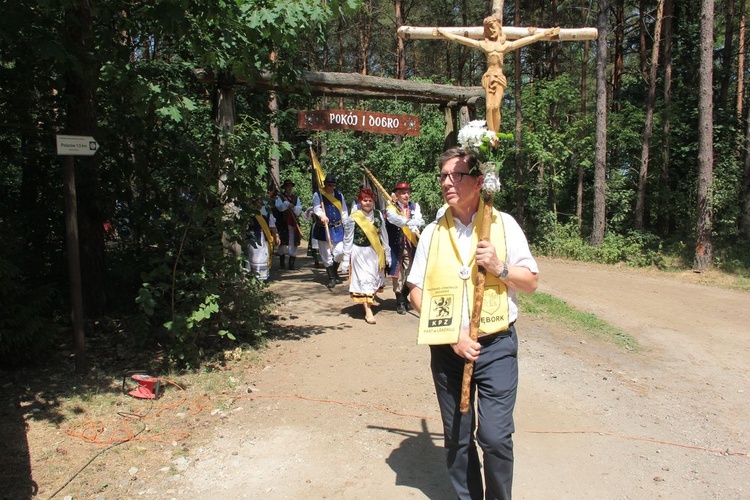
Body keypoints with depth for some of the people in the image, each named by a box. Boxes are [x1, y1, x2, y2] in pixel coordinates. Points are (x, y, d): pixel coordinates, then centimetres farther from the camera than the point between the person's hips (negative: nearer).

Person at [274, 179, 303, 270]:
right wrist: (287, 204, -29)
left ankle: (291, 264, 7)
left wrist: (292, 208, -15)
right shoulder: (280, 197, 5)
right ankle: (282, 262, 15)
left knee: (293, 244, 1)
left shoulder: (296, 198, 17)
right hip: (283, 224, -3)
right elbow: (279, 206, -14)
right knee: (283, 243, -1)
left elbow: (299, 208, 3)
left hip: (294, 224, 3)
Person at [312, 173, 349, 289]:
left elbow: (344, 211, 13)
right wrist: (322, 216, -37)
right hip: (324, 229, -3)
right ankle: (331, 278, 11)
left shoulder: (339, 194, 11)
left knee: (340, 251, -3)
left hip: (338, 228, 3)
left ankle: (335, 272, 23)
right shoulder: (318, 195, -2)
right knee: (327, 255, 1)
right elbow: (316, 208, -17)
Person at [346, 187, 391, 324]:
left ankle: (368, 301, 31)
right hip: (360, 253, -4)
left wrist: (387, 253, 9)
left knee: (374, 278, 12)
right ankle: (368, 312, -7)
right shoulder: (354, 217, -6)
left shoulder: (378, 214, 3)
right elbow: (348, 238, -1)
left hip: (376, 252, 4)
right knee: (365, 279, -6)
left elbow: (384, 234, 9)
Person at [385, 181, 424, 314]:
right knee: (398, 274, -1)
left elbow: (418, 219, -11)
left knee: (409, 273, 9)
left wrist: (415, 222, -36)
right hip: (396, 246, -3)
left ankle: (404, 298, 28)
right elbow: (396, 218, -26)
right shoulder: (391, 208, -4)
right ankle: (400, 302, 11)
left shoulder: (415, 206, 8)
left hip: (411, 245, 3)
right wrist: (409, 222, -45)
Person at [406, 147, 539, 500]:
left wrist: (500, 268, -16)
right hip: (446, 348, 2)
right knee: (456, 438, 11)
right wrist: (452, 336, -10)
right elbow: (416, 291, 2)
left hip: (496, 344, -2)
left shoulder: (503, 224, 2)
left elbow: (531, 282, 5)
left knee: (495, 437, -5)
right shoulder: (433, 232, 5)